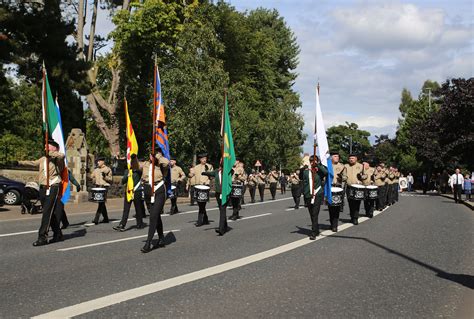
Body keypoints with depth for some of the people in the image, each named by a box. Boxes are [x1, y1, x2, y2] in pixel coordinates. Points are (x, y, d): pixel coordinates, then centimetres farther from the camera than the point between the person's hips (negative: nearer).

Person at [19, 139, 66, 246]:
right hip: (42, 188, 8)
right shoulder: (43, 159, 17)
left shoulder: (57, 158, -5)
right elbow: (33, 163, 29)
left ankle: (42, 237, -10)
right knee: (51, 213, 12)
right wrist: (19, 162, 28)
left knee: (47, 212, -11)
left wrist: (49, 153, -22)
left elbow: (62, 155, -28)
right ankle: (58, 234, 22)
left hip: (52, 188, -8)